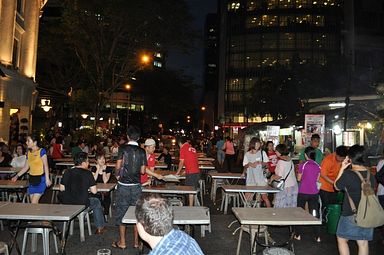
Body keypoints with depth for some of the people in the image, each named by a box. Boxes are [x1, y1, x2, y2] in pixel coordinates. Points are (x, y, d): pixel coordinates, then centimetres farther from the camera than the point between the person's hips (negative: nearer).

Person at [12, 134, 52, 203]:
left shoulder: (41, 151, -9)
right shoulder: (29, 153, 9)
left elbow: (46, 166, -12)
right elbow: (26, 167, 16)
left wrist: (47, 179, -18)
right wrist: (17, 176, 9)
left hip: (40, 179, -6)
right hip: (32, 179, 6)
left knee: (34, 202, -9)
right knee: (32, 202, 8)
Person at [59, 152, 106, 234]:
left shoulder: (67, 172, 1)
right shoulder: (87, 173, -9)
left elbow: (61, 188, 6)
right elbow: (94, 191, -9)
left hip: (66, 203, 4)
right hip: (82, 203, -4)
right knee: (96, 202, 25)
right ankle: (100, 228, 33)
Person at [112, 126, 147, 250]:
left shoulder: (123, 148, -8)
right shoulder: (142, 151, 0)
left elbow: (118, 166, -13)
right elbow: (142, 171, 1)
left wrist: (117, 175, 7)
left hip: (123, 185, -2)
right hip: (136, 186, 3)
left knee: (121, 212, 8)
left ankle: (122, 242, 15)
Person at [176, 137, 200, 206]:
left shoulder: (183, 148, -3)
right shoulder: (192, 148, 17)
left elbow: (182, 162, -3)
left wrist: (178, 172, 9)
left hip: (191, 172, -7)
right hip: (197, 171, 7)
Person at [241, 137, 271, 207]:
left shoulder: (262, 152, 1)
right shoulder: (247, 154, 4)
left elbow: (266, 163, 5)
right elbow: (245, 166, 8)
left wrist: (260, 163, -14)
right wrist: (250, 164, -13)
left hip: (261, 178, -1)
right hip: (250, 179, 1)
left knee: (264, 196, -3)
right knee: (248, 197, 1)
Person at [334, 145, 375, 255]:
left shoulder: (348, 174, -19)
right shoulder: (371, 175, -1)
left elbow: (337, 187, -3)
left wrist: (342, 168, -4)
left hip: (350, 215, -6)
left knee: (341, 239, 11)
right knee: (363, 243, 13)